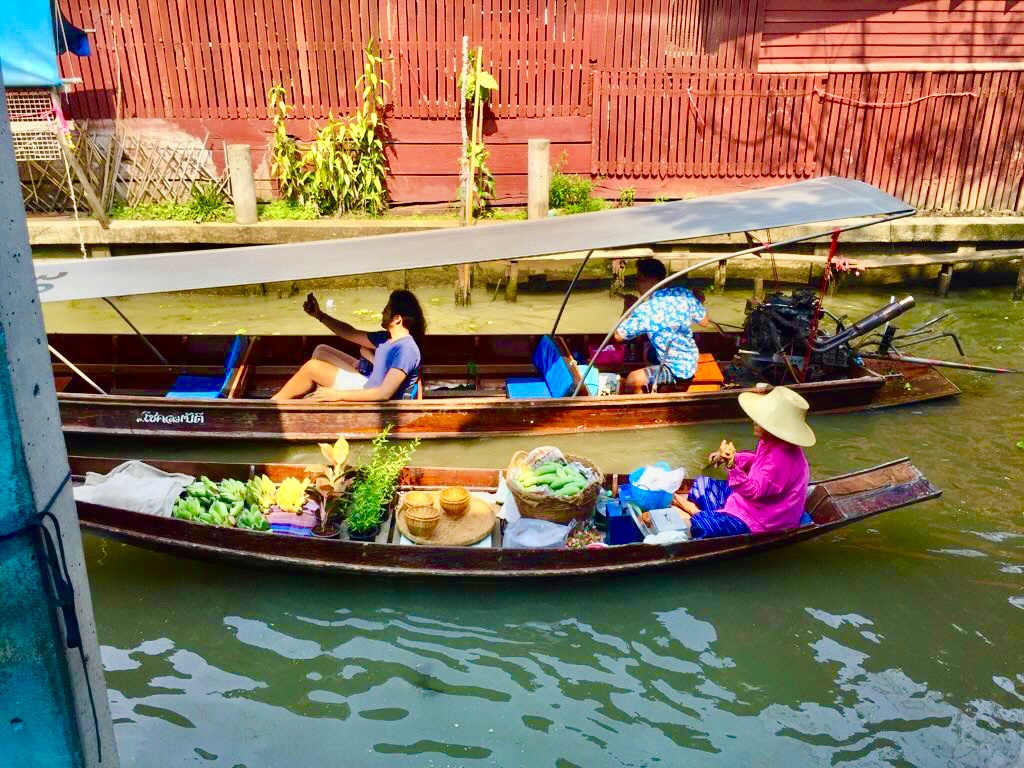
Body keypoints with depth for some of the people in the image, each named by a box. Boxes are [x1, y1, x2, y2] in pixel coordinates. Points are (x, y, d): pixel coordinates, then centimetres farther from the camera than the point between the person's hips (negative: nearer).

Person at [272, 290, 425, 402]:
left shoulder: (406, 349, -27)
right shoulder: (386, 339, 1)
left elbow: (385, 393, -33)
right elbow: (350, 334, 17)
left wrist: (338, 394, -29)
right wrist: (319, 315, 15)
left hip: (376, 403, -10)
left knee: (312, 367, -10)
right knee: (321, 351, 15)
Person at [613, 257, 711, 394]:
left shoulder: (645, 310, -25)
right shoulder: (684, 294, -8)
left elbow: (618, 336, -15)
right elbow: (704, 322, 4)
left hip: (678, 370, -8)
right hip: (690, 361, 8)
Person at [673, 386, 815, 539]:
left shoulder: (781, 458, -35)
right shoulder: (772, 442, -4)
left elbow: (754, 491, -34)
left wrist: (732, 465, -47)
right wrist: (732, 456, 4)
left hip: (761, 520, -10)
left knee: (700, 525, -22)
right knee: (701, 484, 18)